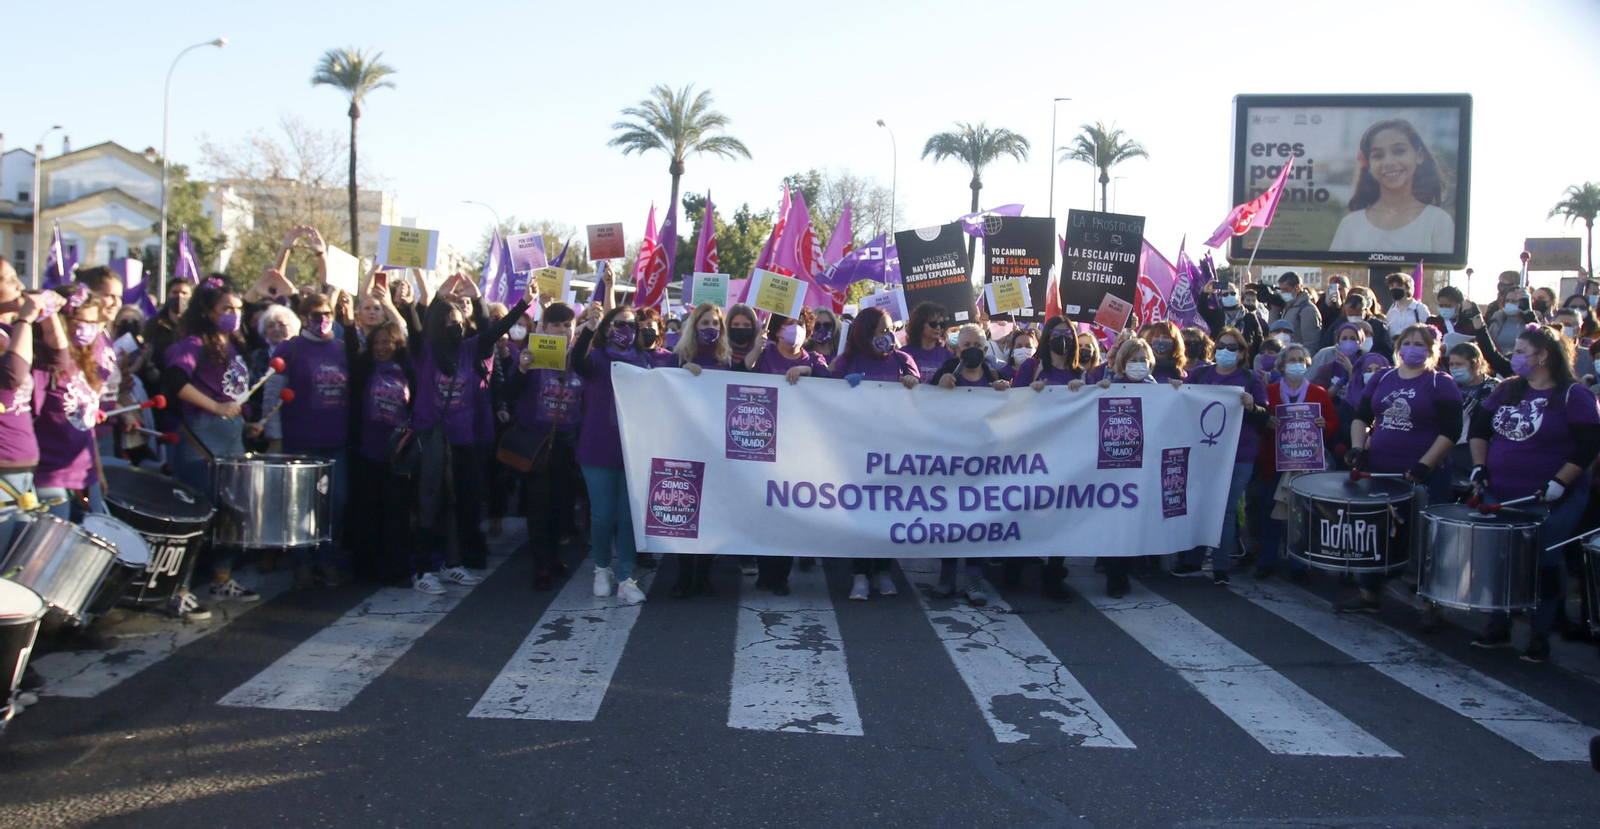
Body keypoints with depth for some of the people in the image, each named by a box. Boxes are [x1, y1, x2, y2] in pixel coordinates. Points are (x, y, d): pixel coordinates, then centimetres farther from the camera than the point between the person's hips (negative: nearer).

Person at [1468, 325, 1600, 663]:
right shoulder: (1507, 390, 8)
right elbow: (1479, 426, 14)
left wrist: (1559, 483, -19)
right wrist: (1479, 466, 2)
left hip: (1549, 502, -5)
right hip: (1498, 495, 5)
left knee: (1544, 566, 2)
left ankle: (1541, 637, 15)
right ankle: (1499, 628, 23)